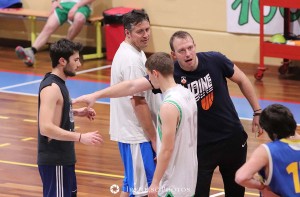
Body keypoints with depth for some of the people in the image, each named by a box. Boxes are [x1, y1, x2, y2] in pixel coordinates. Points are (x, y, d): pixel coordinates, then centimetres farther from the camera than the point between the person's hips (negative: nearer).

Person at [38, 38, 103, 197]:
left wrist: (77, 112, 12)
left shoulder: (57, 83, 9)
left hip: (63, 157, 11)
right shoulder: (51, 88, -22)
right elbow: (46, 128, -30)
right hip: (54, 160, -11)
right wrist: (81, 137, -32)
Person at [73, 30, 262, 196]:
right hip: (200, 144, -2)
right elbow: (133, 85, -25)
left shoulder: (214, 60, -16)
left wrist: (257, 112, 3)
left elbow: (242, 80, 0)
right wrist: (96, 95, -33)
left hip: (233, 136, 2)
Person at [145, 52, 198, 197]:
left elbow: (167, 148, -21)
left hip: (174, 181, -9)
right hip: (189, 174, 9)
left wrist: (155, 182, -15)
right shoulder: (187, 94, 4)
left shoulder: (169, 106, -22)